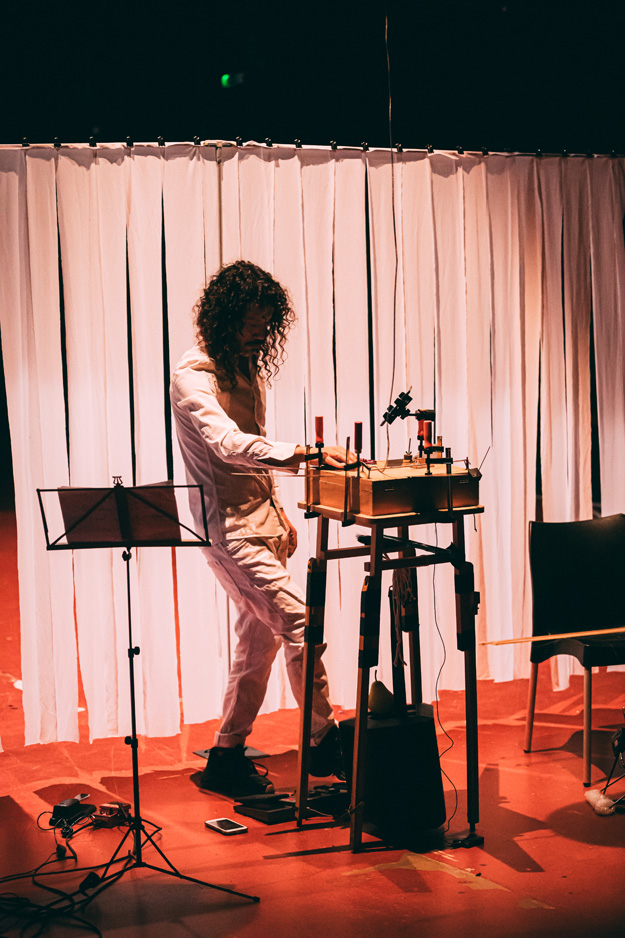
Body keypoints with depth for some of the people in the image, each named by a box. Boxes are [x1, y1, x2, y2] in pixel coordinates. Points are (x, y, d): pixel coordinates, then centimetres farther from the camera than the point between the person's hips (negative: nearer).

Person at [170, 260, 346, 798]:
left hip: (260, 518, 9)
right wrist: (300, 454, -41)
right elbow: (227, 444, -30)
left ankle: (228, 757, 20)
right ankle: (325, 742, -4)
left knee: (260, 639, 10)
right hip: (226, 523, -9)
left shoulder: (248, 369, 14)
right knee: (297, 619, -14)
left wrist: (278, 511, 16)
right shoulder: (194, 374, -14)